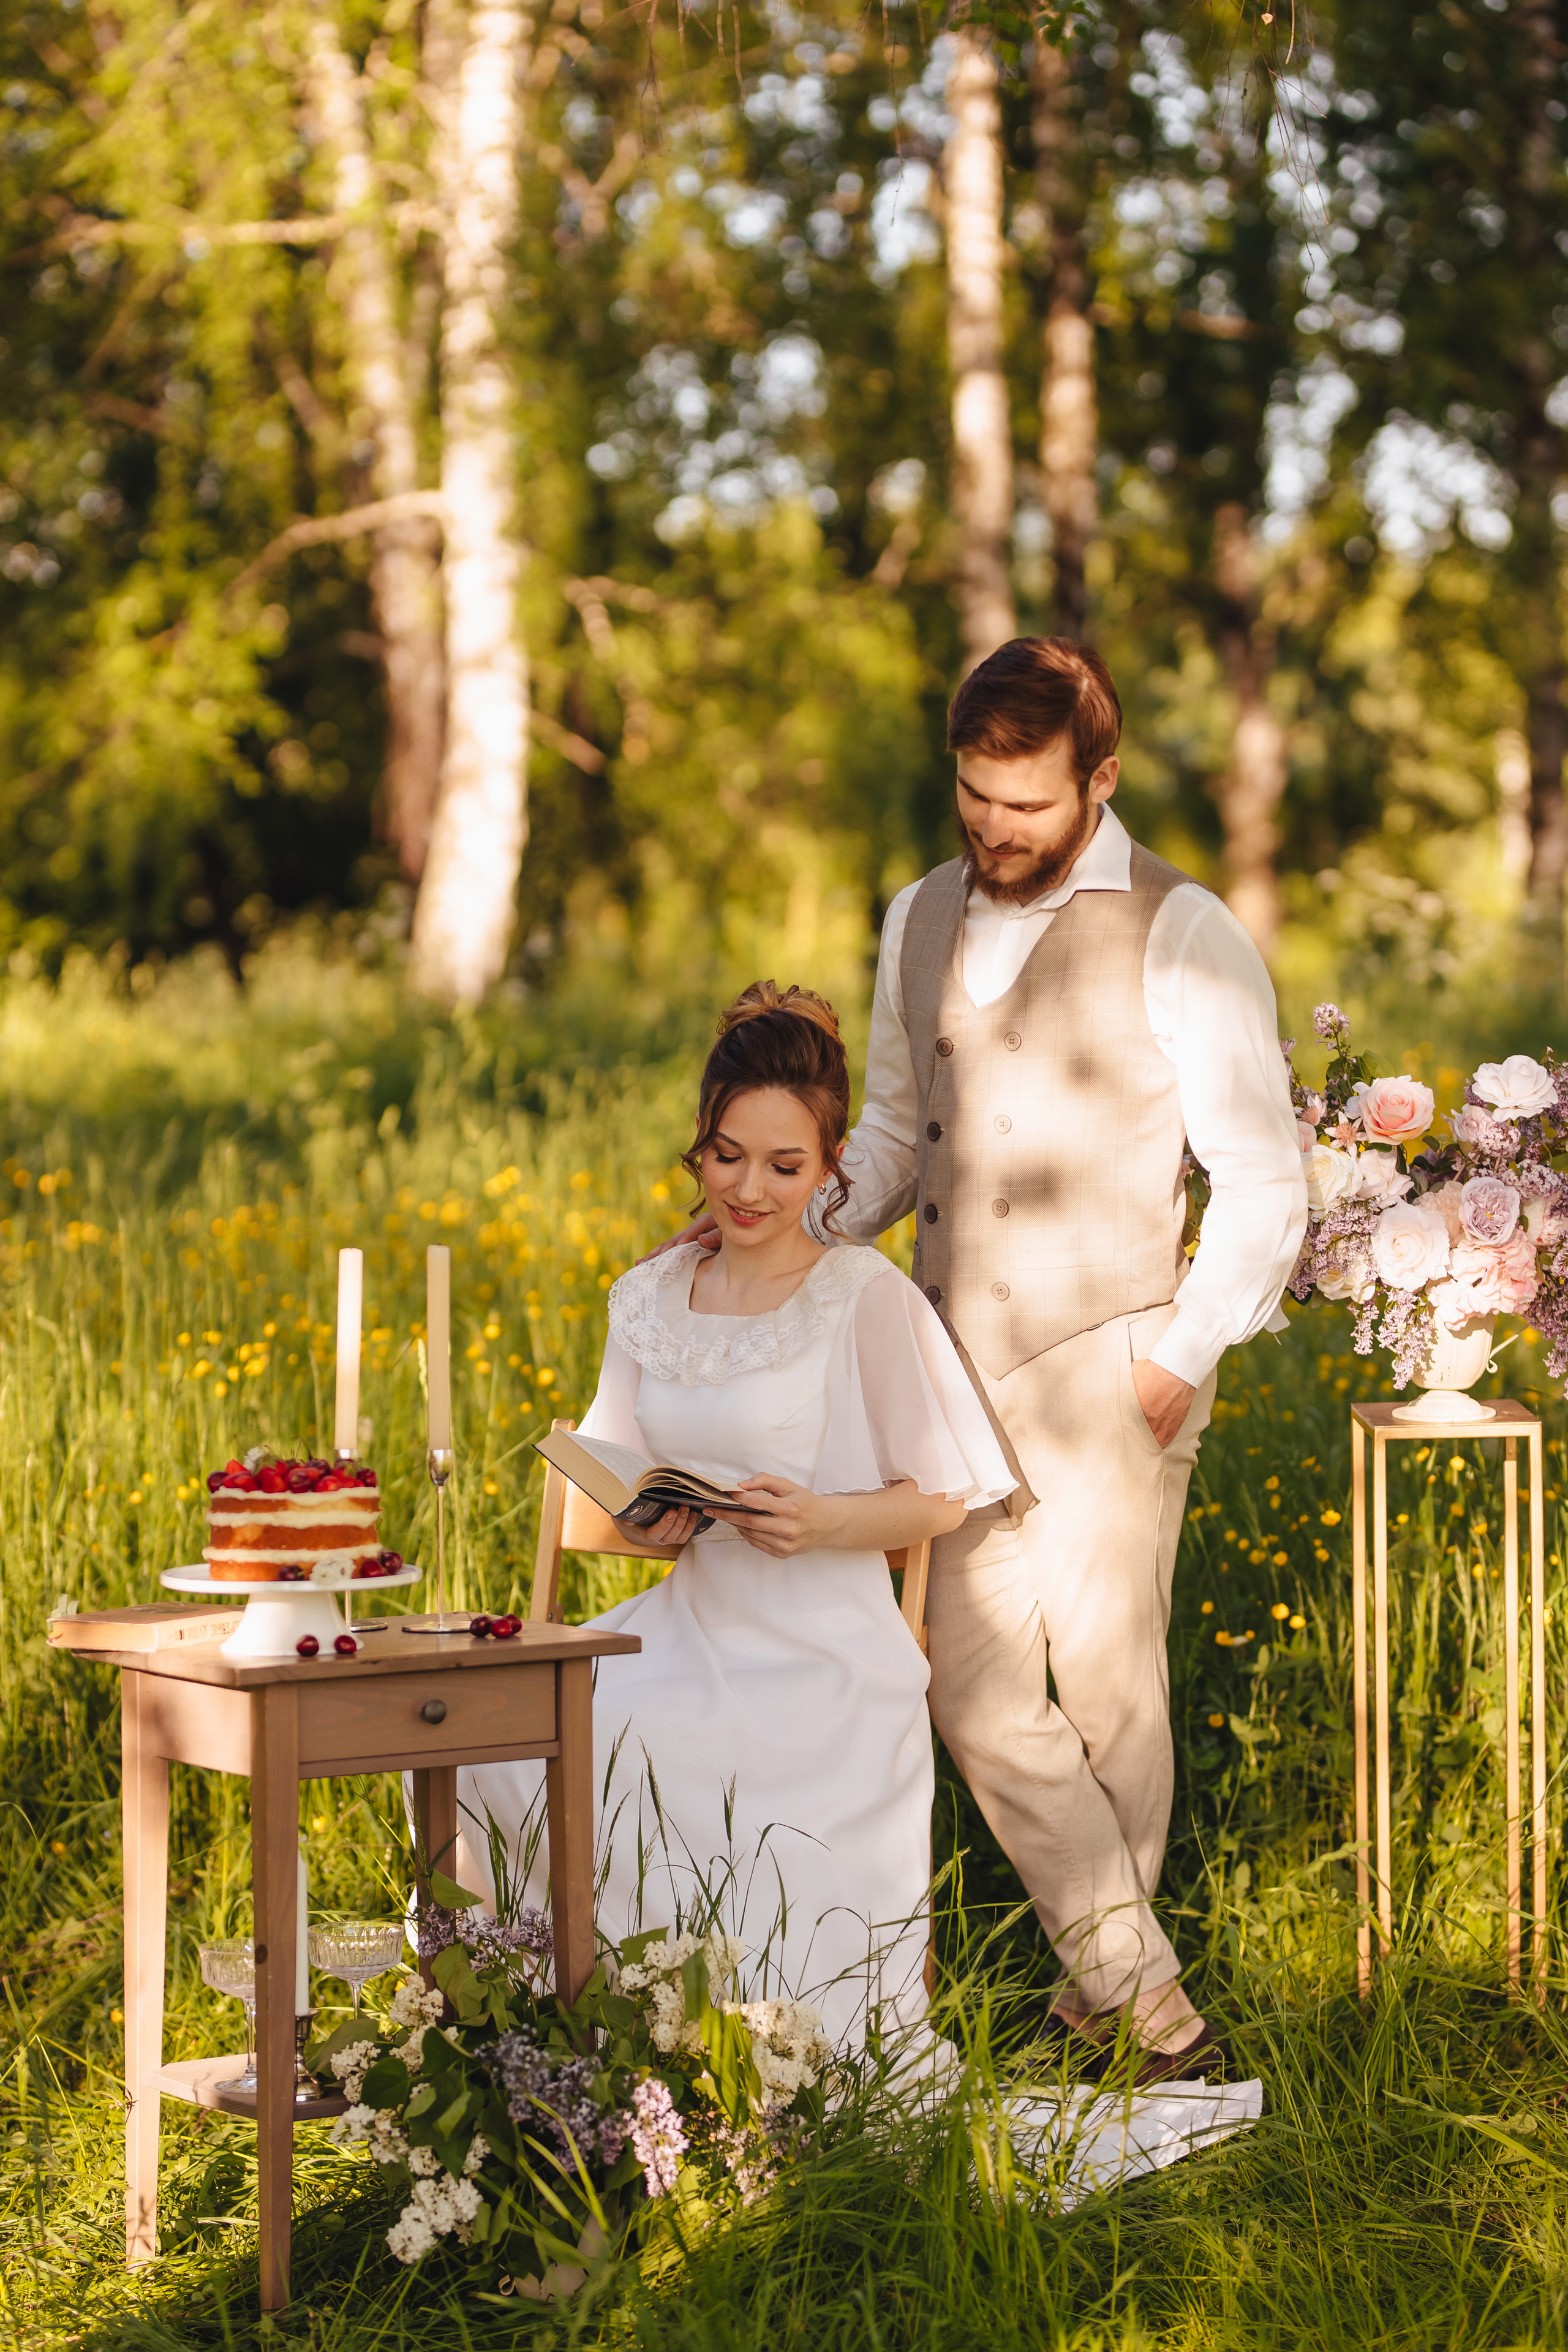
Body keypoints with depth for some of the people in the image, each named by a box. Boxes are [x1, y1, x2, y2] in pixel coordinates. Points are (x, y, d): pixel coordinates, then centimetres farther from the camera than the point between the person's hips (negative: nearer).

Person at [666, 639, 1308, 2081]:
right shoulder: (921, 921, 12)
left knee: (1107, 1690, -1)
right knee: (977, 1689, 0)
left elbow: (1263, 1179, -5)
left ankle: (1104, 1992, 14)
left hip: (1107, 1365, -5)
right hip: (958, 1362, 5)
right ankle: (1145, 1993, 9)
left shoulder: (1180, 935, -6)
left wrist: (1180, 1358, -11)